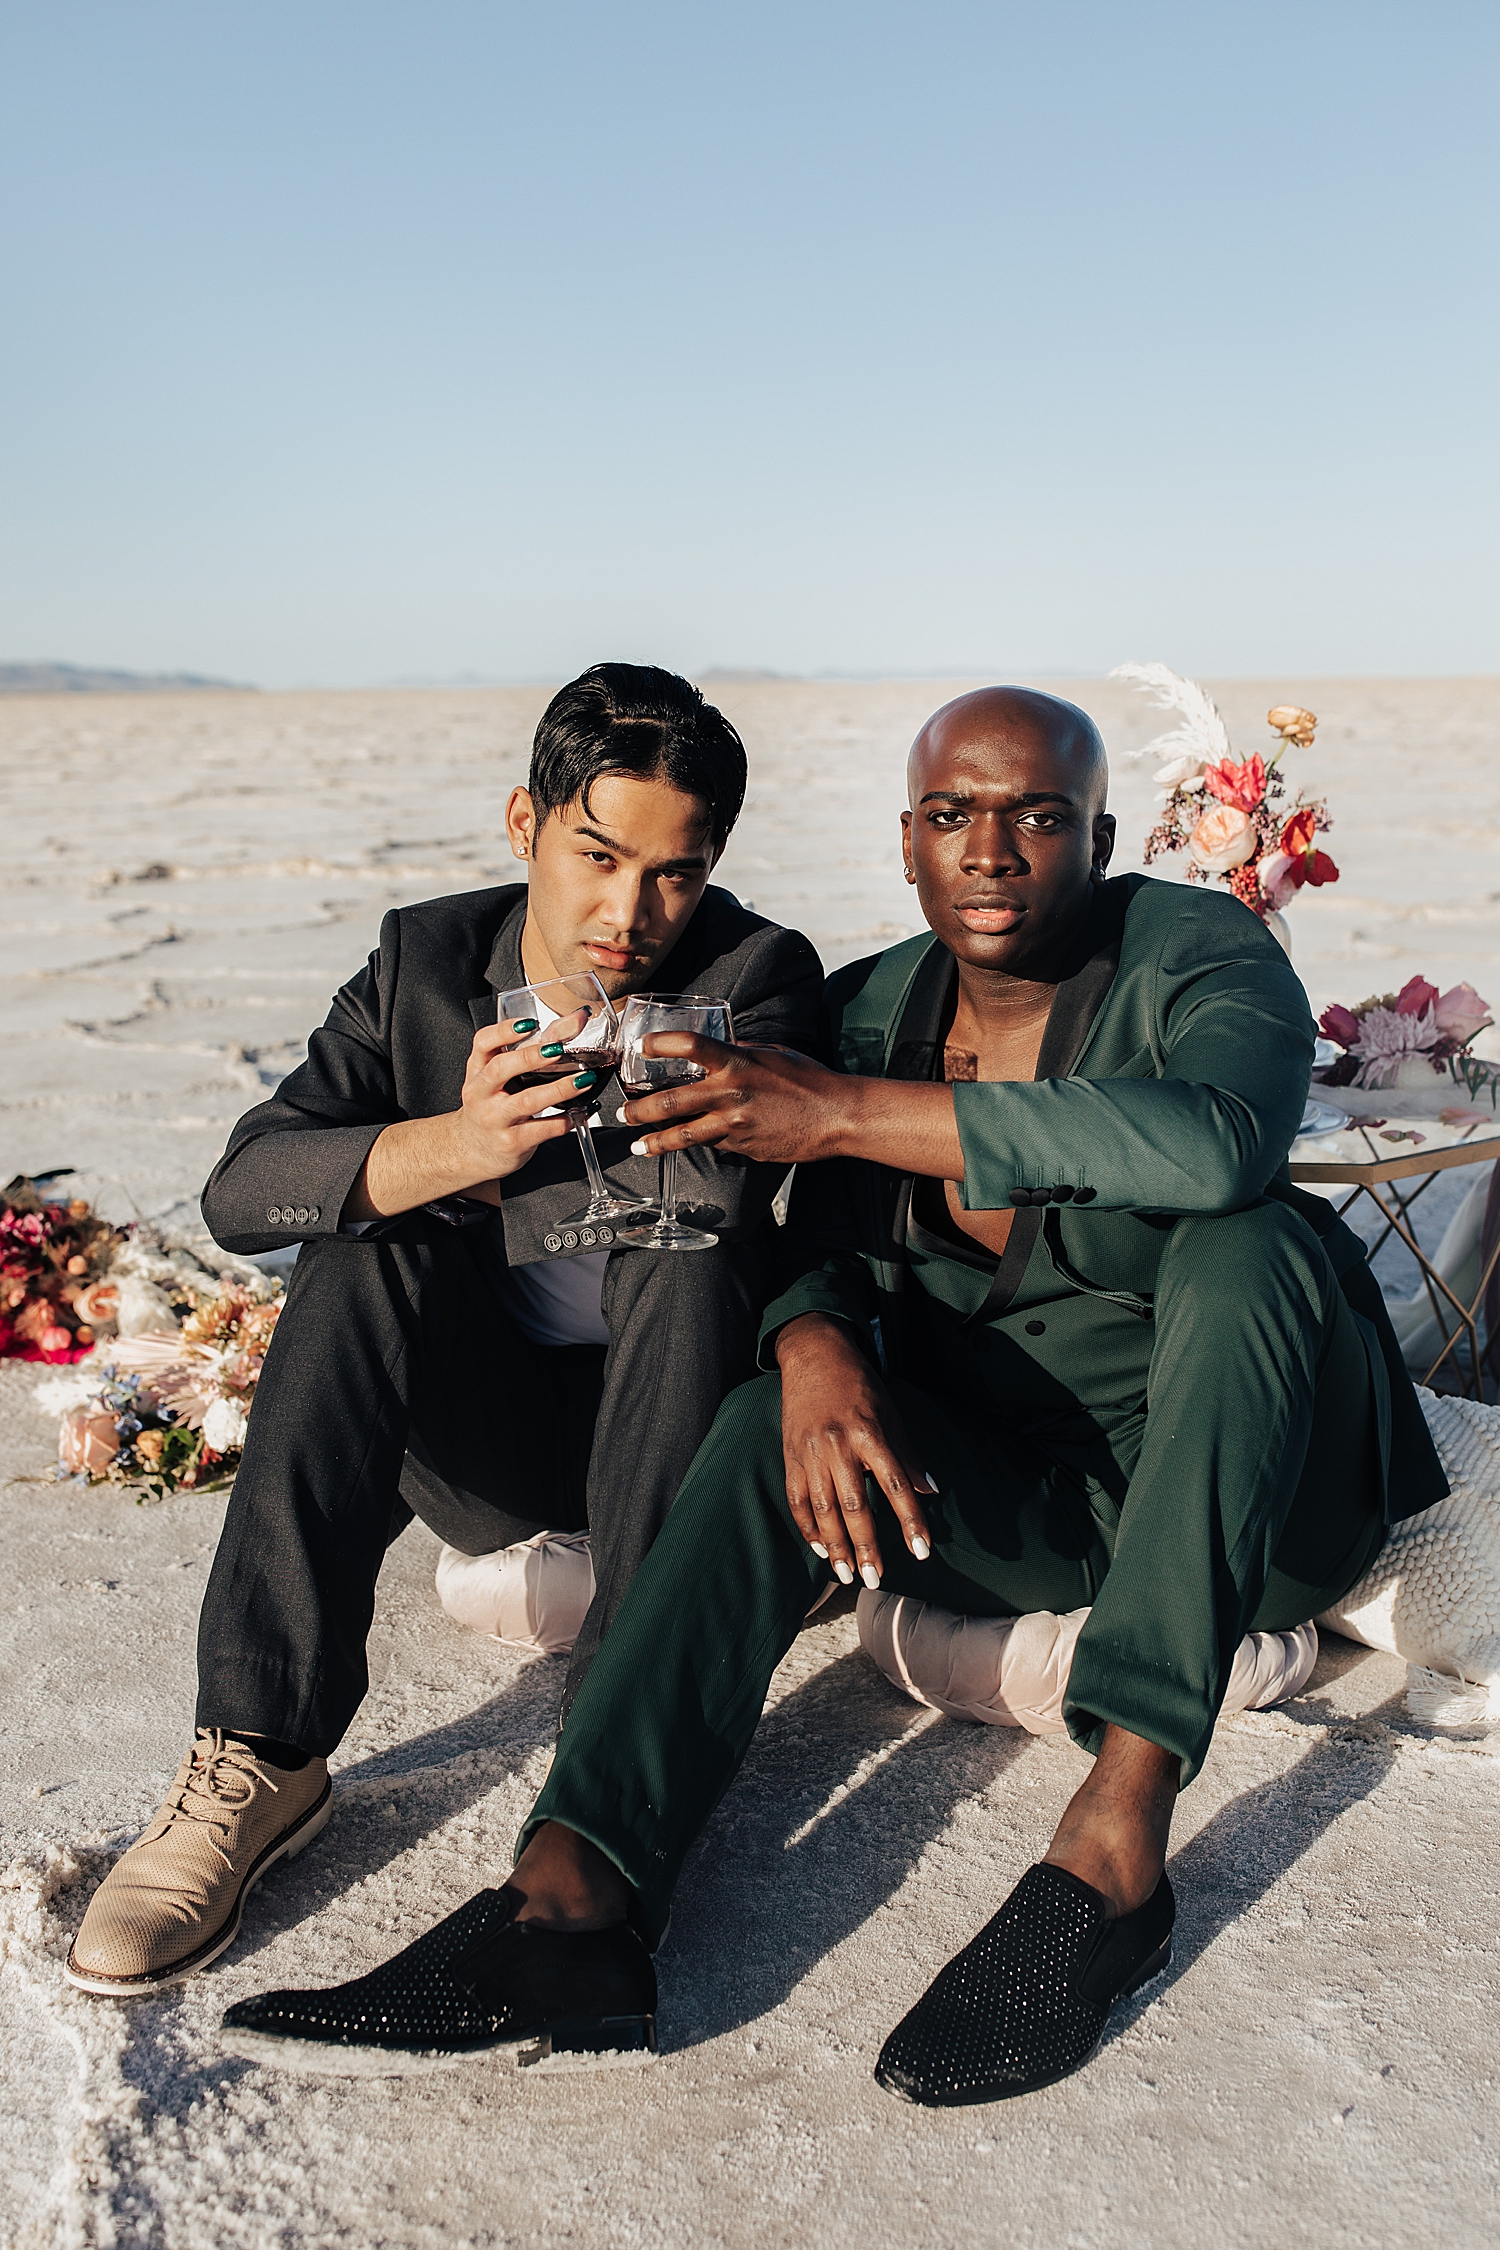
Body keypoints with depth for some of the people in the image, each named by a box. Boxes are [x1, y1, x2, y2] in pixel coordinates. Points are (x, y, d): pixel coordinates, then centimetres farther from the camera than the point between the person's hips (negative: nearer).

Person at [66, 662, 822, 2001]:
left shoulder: (759, 974, -8)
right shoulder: (426, 959, -1)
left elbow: (716, 1182, -29)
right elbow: (242, 1190, -14)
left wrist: (489, 1181, -18)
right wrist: (454, 1145, -32)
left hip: (666, 1426, -2)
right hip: (477, 1440, 2)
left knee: (689, 1261, -31)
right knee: (362, 1244, -26)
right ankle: (263, 1762, -27)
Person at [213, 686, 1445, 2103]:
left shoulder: (1207, 958, -10)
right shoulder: (866, 1010, 4)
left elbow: (1217, 1140, -32)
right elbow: (827, 1248, -2)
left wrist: (846, 1113, -31)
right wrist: (821, 1348, -29)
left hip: (1255, 1491, -3)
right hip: (1025, 1500, 4)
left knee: (1239, 1244, -33)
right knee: (776, 1419, -23)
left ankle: (1117, 1839, -38)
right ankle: (573, 1906, -36)